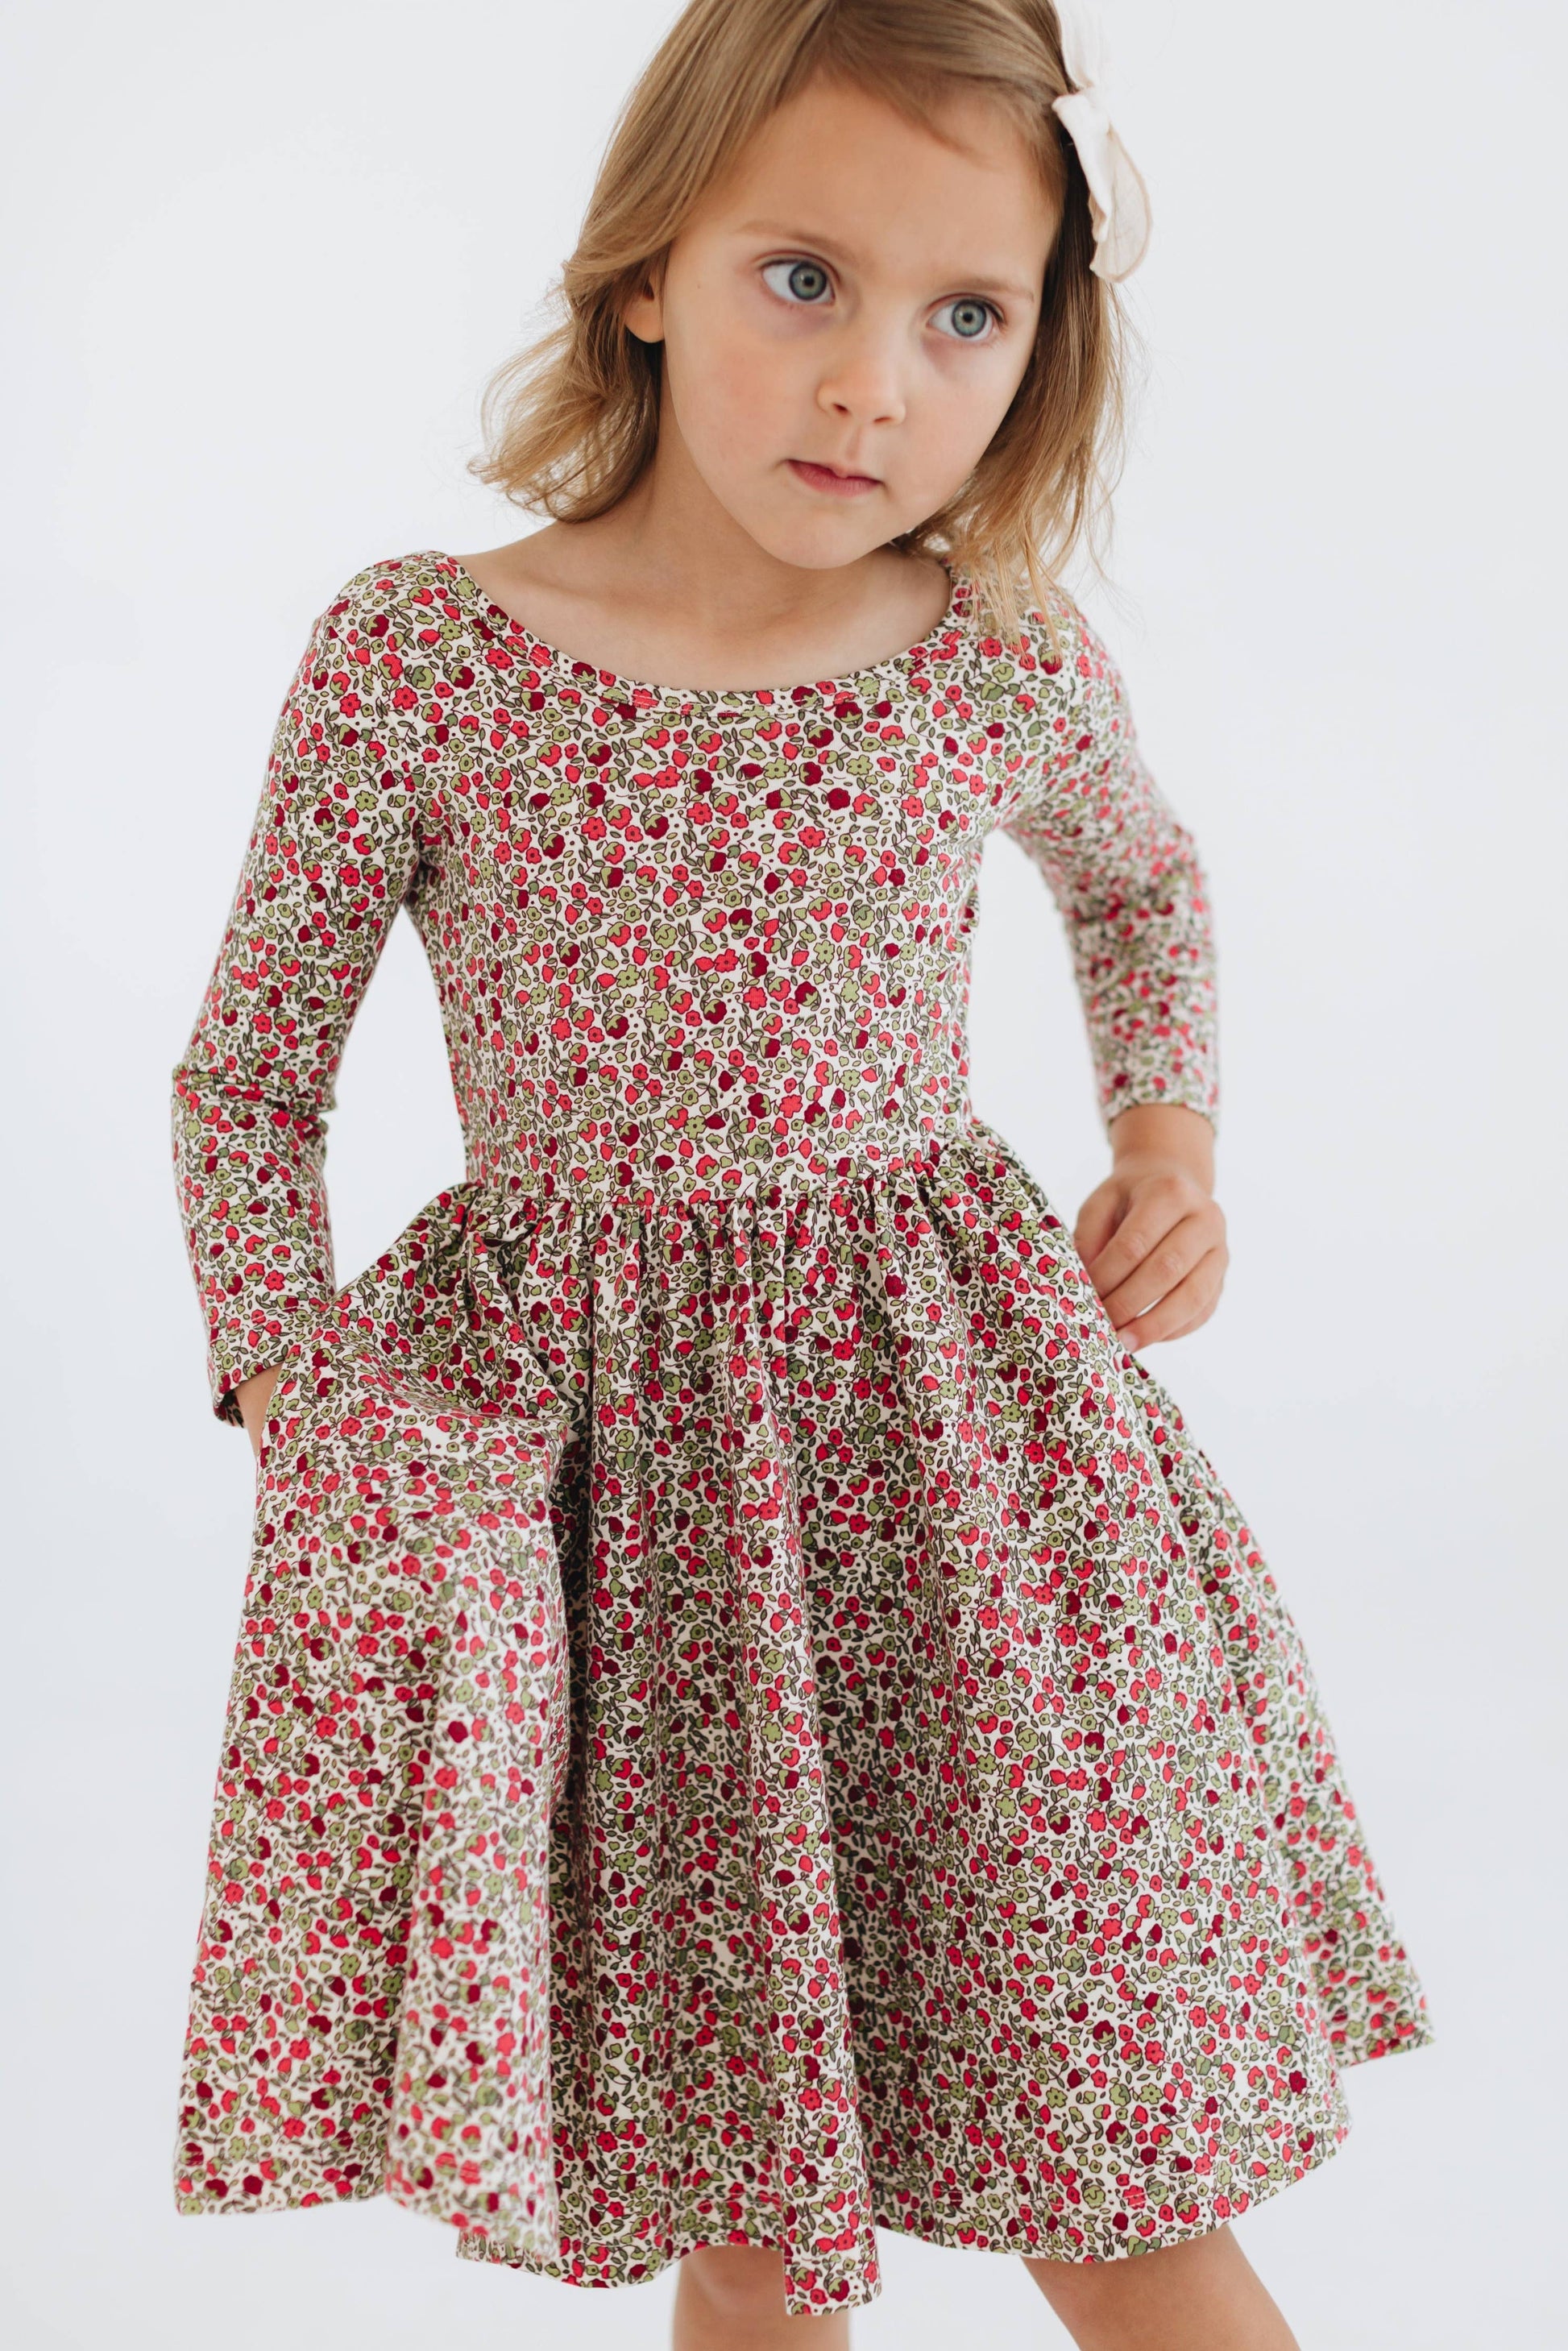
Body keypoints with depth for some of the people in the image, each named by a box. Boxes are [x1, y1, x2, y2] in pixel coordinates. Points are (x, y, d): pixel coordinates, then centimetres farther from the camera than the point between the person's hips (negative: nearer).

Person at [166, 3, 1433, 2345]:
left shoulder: (1011, 662, -2)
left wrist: (1172, 1127, 6)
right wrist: (305, 1410, -11)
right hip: (579, 1448, -1)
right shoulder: (414, 654, -8)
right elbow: (246, 1078, 1)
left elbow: (1144, 878, 22)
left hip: (949, 1429, 1)